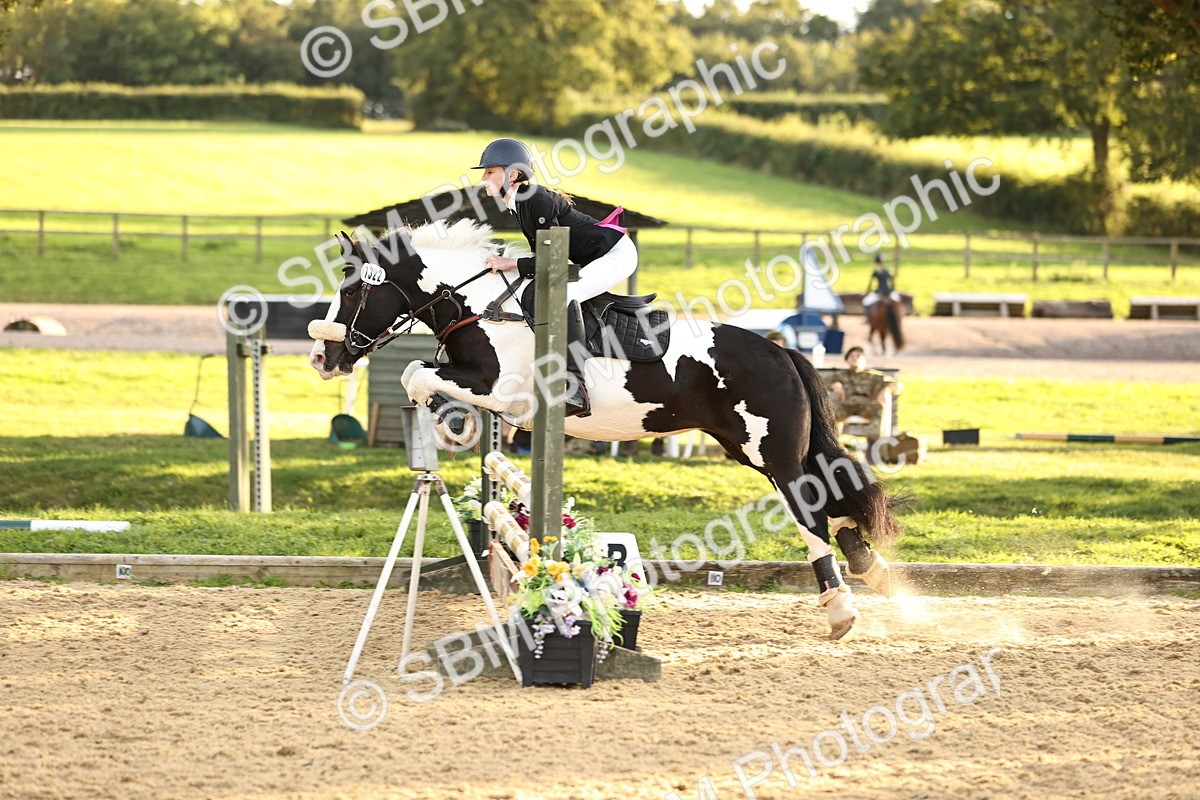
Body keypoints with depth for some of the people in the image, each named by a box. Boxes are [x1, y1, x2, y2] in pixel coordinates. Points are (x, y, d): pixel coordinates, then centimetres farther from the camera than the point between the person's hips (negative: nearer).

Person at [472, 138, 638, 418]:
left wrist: (513, 264, -24)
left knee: (563, 294, -30)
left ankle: (576, 392, -35)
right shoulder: (517, 205, 7)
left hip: (617, 254, -11)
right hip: (593, 259, 11)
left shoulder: (538, 201, -23)